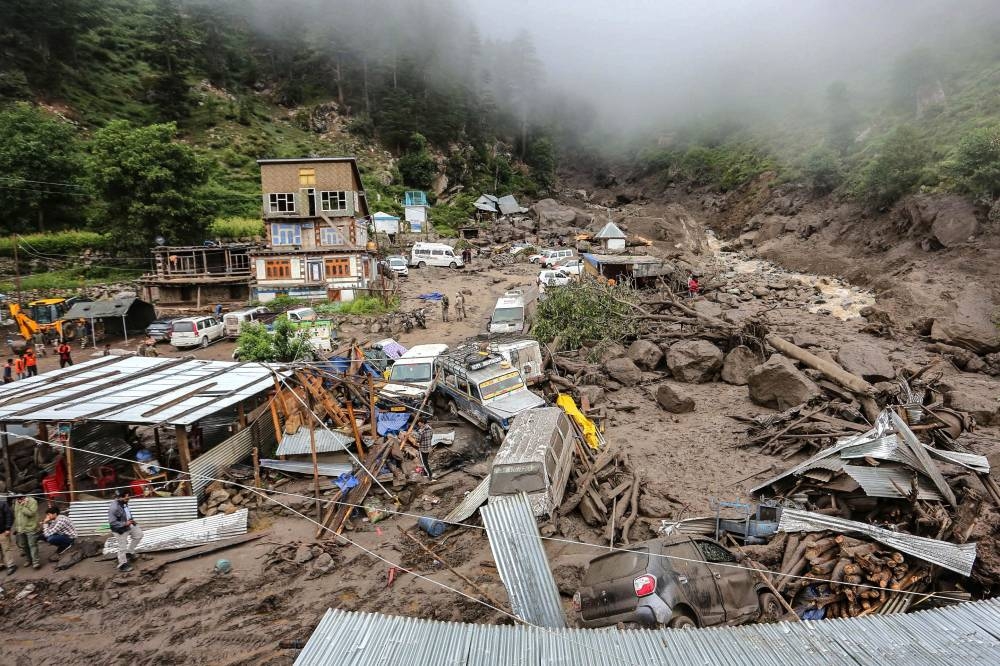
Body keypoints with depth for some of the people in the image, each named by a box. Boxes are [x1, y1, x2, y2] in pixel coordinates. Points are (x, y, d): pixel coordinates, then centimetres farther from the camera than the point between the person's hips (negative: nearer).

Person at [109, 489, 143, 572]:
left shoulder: (124, 503, -6)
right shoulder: (114, 508, -32)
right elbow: (112, 522, -28)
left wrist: (131, 520, 5)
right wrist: (125, 524, -27)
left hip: (129, 525, 8)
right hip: (120, 530, -8)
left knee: (139, 535, 19)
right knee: (122, 547, 4)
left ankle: (129, 552, 34)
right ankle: (122, 565, 21)